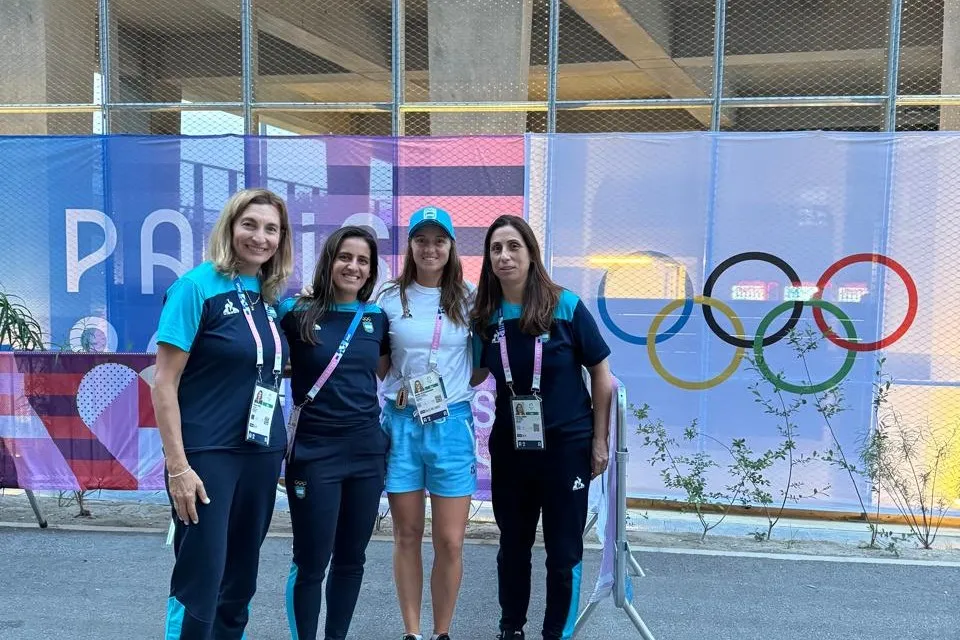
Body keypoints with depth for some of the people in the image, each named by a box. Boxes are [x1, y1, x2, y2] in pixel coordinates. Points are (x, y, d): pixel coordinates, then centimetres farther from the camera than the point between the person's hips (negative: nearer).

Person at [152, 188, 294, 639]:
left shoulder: (270, 297, 7)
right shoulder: (197, 286, -11)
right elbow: (164, 382, -13)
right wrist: (177, 466, -17)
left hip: (262, 454, 7)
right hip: (207, 455, -6)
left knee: (241, 580, 16)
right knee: (199, 582, -2)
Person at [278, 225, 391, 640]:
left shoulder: (377, 319, 7)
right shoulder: (298, 314, -6)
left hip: (366, 450, 4)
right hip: (314, 452, -4)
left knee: (351, 559, 13)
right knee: (311, 563, 3)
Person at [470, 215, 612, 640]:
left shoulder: (565, 306, -12)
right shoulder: (486, 316, -3)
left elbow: (600, 374, -5)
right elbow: (474, 374, 11)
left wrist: (599, 440, -5)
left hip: (567, 444, -3)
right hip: (509, 446, 3)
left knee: (563, 551, 8)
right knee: (513, 546, 17)